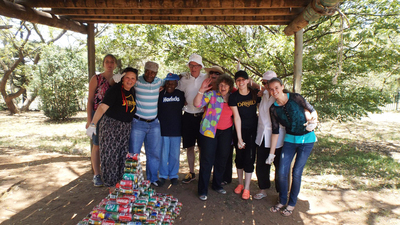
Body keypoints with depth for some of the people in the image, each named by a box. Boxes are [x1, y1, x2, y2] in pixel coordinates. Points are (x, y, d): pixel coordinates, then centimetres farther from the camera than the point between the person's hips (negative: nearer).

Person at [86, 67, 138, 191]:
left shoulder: (132, 91, 8)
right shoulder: (115, 90, -13)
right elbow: (102, 107, -22)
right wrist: (92, 124, -32)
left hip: (125, 128, 7)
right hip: (110, 126, -6)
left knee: (123, 156, 10)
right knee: (110, 155, 0)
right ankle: (112, 186, 13)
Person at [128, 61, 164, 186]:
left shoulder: (159, 82, 4)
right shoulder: (136, 81, -9)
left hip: (154, 123, 4)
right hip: (138, 123, -4)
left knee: (154, 153, 10)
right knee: (134, 153, 2)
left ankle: (152, 178, 26)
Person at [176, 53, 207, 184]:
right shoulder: (184, 80, 7)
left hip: (202, 115, -2)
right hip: (188, 116, 2)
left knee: (203, 146, 3)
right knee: (189, 147, 9)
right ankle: (191, 173, 24)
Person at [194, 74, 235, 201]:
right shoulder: (212, 95, -4)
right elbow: (197, 104, -16)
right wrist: (201, 90, -25)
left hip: (226, 132, 5)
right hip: (209, 131, -5)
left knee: (222, 159, 13)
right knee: (207, 160, -2)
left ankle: (217, 185, 33)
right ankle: (202, 190, 10)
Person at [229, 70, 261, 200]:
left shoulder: (255, 94, -4)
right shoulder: (233, 97, -7)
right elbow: (236, 117, -10)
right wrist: (239, 138, -11)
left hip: (253, 130, 0)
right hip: (240, 129, 1)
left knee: (249, 158, -2)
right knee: (239, 156, 9)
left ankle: (247, 188, 11)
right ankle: (240, 183, 28)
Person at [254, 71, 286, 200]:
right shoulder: (263, 95, 9)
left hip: (277, 138, -5)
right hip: (262, 137, 5)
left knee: (280, 166, 6)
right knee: (261, 165, 12)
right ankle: (263, 190, 31)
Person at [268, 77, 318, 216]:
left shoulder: (295, 98, -13)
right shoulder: (274, 109, -5)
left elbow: (312, 111, -2)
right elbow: (275, 131, 0)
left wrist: (312, 122, -24)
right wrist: (271, 153, 2)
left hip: (306, 138, -3)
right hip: (289, 139, 3)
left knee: (296, 173, -1)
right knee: (282, 172, 1)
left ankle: (292, 203, 22)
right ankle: (282, 201, 26)